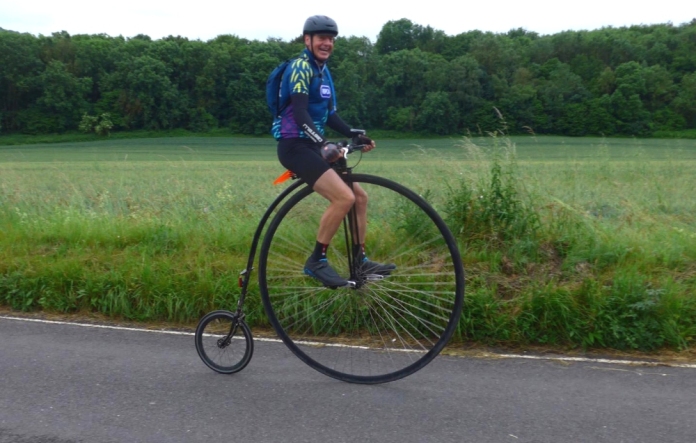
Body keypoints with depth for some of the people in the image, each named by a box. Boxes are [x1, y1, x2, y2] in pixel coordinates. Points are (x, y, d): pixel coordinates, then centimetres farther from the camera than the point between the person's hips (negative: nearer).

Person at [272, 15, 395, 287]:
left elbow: (329, 115, 19)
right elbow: (299, 112, -23)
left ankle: (360, 261, 15)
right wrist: (323, 143, -35)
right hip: (294, 146, -9)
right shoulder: (301, 67, -10)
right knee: (344, 197, -23)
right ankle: (316, 262, -12)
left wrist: (355, 135, 7)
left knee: (360, 196, 6)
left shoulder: (323, 71, 19)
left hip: (312, 146, 9)